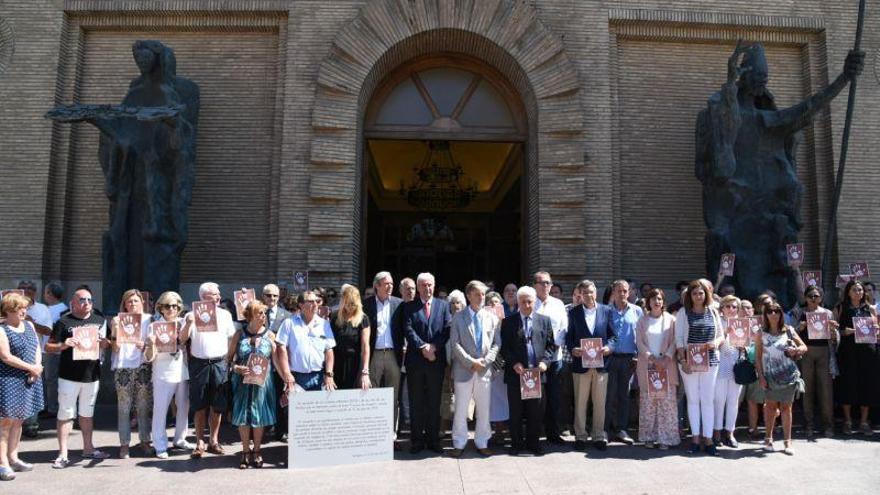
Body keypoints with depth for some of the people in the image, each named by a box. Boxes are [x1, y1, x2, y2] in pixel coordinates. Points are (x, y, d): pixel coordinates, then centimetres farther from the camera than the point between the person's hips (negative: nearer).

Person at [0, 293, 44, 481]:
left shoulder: (29, 325, 12)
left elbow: (37, 348, 13)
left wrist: (37, 368, -4)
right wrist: (31, 368, -13)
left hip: (29, 380, 7)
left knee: (18, 420, 13)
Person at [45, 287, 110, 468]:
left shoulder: (99, 321, 9)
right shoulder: (64, 322, -4)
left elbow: (106, 345, 16)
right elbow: (48, 347, -2)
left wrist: (103, 342, -7)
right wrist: (63, 345, -21)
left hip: (92, 375, 4)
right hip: (69, 376, -4)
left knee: (87, 413, 16)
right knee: (66, 414, 0)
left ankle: (88, 448, 26)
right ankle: (63, 454, 7)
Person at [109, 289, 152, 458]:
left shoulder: (148, 320, 5)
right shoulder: (118, 320, 3)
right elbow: (115, 348, 1)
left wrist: (144, 346, -15)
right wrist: (115, 330, -15)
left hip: (143, 367, 1)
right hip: (123, 368, -1)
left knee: (144, 407, 6)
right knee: (123, 408, 1)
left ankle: (145, 440, 17)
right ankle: (124, 444, 8)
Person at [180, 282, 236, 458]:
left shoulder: (225, 315, 7)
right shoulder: (192, 314, 0)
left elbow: (231, 339, 11)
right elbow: (182, 339, -3)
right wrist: (188, 323, -20)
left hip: (219, 364, 2)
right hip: (199, 364, -2)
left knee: (217, 405, 6)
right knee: (199, 406, 3)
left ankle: (214, 441, 18)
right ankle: (200, 443, 11)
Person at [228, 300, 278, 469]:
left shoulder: (269, 335, -1)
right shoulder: (239, 335, 0)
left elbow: (276, 360, -1)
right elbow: (229, 359, 5)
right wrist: (236, 368, -15)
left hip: (262, 383, 0)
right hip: (242, 383, 0)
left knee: (259, 418, 7)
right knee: (242, 417, 5)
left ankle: (257, 451, 22)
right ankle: (245, 452, 20)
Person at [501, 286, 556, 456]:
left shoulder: (545, 320, 9)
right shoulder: (508, 322, 4)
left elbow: (551, 345, 9)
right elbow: (504, 347, 1)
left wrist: (545, 361, -6)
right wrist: (514, 363, -12)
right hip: (516, 372, -1)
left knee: (536, 411, 7)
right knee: (516, 411, 7)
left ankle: (533, 442, 20)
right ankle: (516, 443, 18)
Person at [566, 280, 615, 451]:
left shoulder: (606, 310, 7)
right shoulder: (573, 312, 4)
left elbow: (612, 334, 7)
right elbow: (569, 336, 3)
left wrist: (609, 347, -11)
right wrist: (572, 349, -15)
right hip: (581, 362, -1)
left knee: (600, 402, 8)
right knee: (580, 402, 6)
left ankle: (599, 435, 19)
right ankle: (580, 436, 16)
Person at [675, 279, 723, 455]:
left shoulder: (713, 312, 9)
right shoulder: (683, 312, 2)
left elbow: (721, 335, 13)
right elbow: (679, 338, -2)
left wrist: (716, 343, -10)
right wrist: (683, 360, -10)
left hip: (710, 361, 1)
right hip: (689, 361, -1)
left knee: (708, 400, 2)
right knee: (693, 399, 5)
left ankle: (708, 439, 8)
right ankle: (695, 438, 11)